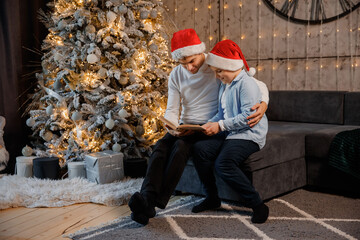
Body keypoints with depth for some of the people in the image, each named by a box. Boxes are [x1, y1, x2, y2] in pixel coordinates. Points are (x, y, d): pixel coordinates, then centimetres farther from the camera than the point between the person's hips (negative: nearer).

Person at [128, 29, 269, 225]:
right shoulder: (176, 75, 6)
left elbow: (259, 84, -4)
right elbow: (172, 110, 5)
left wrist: (263, 104, -27)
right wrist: (174, 128, -19)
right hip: (185, 127, 4)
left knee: (181, 146, -32)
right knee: (161, 146, -27)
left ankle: (154, 204, -38)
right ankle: (147, 197, -42)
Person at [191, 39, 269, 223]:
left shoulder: (246, 84, -11)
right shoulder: (225, 85, 19)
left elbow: (248, 116, -19)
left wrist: (220, 126, -16)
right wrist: (209, 125, 2)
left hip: (249, 136, -8)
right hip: (231, 135, 8)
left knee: (223, 163, -30)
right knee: (199, 148, -14)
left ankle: (257, 205, -16)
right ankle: (212, 198, -1)